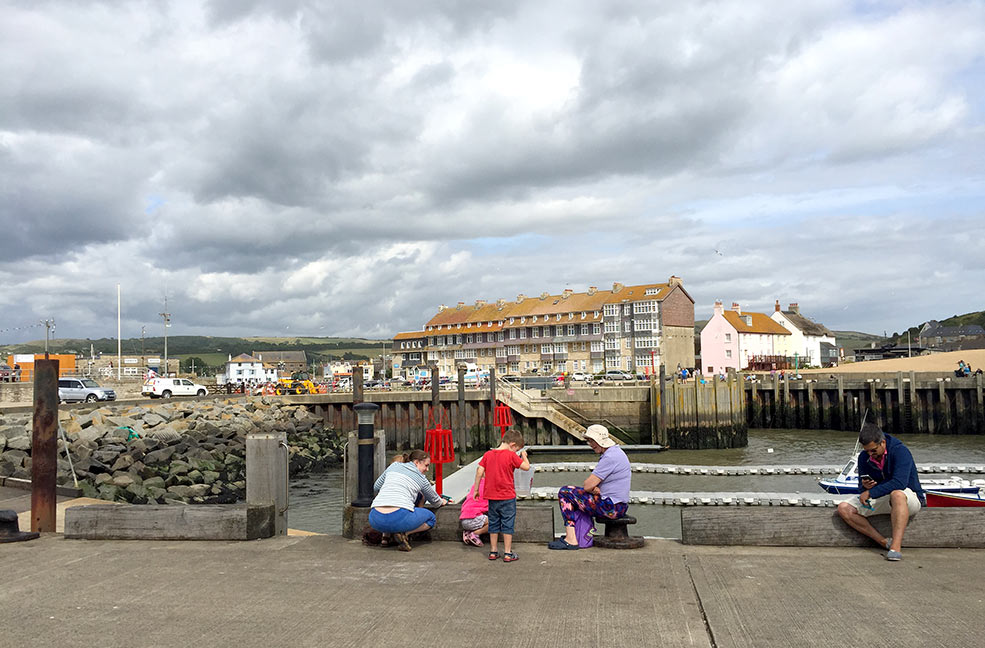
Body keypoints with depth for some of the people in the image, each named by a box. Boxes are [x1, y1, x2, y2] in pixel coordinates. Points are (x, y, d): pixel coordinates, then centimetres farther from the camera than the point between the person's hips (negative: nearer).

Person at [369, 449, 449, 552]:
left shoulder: (394, 466, 22)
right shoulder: (421, 478, 15)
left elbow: (376, 487, 31)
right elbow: (435, 500, 31)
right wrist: (441, 502, 54)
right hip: (399, 518, -5)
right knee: (430, 518, 21)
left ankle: (386, 535, 13)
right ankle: (403, 533, -3)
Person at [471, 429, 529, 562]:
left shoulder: (488, 454, 2)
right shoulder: (511, 455, -12)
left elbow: (479, 472, 0)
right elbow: (526, 466, -11)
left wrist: (476, 489, 7)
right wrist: (524, 456, 7)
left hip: (492, 497, 5)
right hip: (507, 497, -5)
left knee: (494, 524, 15)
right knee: (507, 525, 5)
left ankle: (493, 551, 22)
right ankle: (508, 553, 9)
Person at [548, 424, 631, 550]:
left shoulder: (610, 457, -20)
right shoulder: (616, 452, 14)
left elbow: (587, 486, -19)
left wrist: (592, 488, 4)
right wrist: (594, 489, -3)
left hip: (611, 507, -11)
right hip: (619, 506, 11)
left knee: (564, 493, -7)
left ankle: (571, 540, -9)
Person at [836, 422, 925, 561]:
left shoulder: (900, 451, -17)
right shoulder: (864, 457, 2)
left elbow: (899, 483, -29)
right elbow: (862, 487, 10)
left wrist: (870, 493, -24)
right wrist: (865, 486, -15)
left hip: (909, 498, -6)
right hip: (880, 499, 6)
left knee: (897, 494, -43)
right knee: (843, 508, -12)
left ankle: (896, 546, -44)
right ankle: (885, 542, -21)